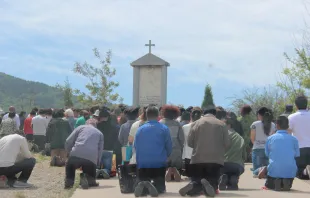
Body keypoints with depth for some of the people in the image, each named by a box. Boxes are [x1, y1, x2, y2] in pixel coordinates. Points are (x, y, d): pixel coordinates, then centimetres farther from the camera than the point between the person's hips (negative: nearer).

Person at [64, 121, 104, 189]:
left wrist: (70, 152, 31)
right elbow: (100, 151, 24)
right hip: (92, 159, 1)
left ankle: (68, 183, 15)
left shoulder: (81, 127, 22)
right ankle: (91, 181, -9)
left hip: (76, 155, -1)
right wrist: (97, 163, 29)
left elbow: (68, 142, 15)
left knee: (70, 166, 32)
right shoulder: (100, 133, 28)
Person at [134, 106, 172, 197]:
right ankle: (154, 187, -27)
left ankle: (142, 186, -26)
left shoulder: (140, 129, 3)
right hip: (159, 163, -1)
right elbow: (169, 147, 2)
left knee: (140, 184, 12)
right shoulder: (164, 128, -2)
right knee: (161, 188, 10)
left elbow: (135, 146, 10)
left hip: (142, 164, 2)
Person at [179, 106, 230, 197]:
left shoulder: (196, 123, 4)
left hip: (198, 159, 1)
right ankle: (208, 185, -30)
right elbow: (227, 144, 3)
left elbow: (189, 142, 5)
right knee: (213, 183, 7)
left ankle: (192, 187, -26)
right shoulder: (221, 124, 5)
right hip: (216, 159, -1)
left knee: (195, 181, 11)